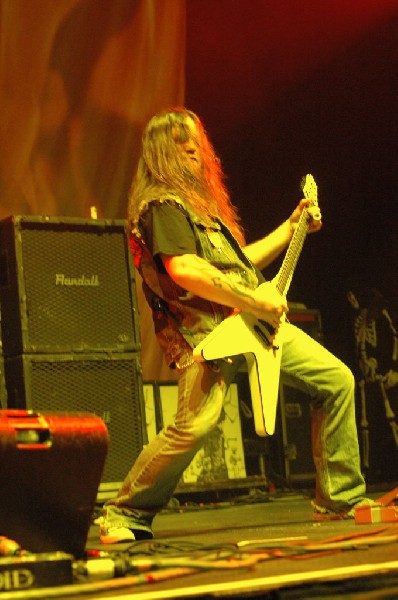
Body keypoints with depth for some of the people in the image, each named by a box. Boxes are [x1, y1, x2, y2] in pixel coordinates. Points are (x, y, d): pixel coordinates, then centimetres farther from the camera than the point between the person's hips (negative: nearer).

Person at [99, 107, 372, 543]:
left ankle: (340, 501, 12)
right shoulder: (162, 204, -8)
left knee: (336, 380, 4)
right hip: (204, 329, -9)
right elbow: (183, 270, -24)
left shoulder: (200, 200, 23)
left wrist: (291, 227, 27)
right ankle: (124, 515, -4)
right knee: (195, 424, -25)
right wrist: (257, 302, -20)